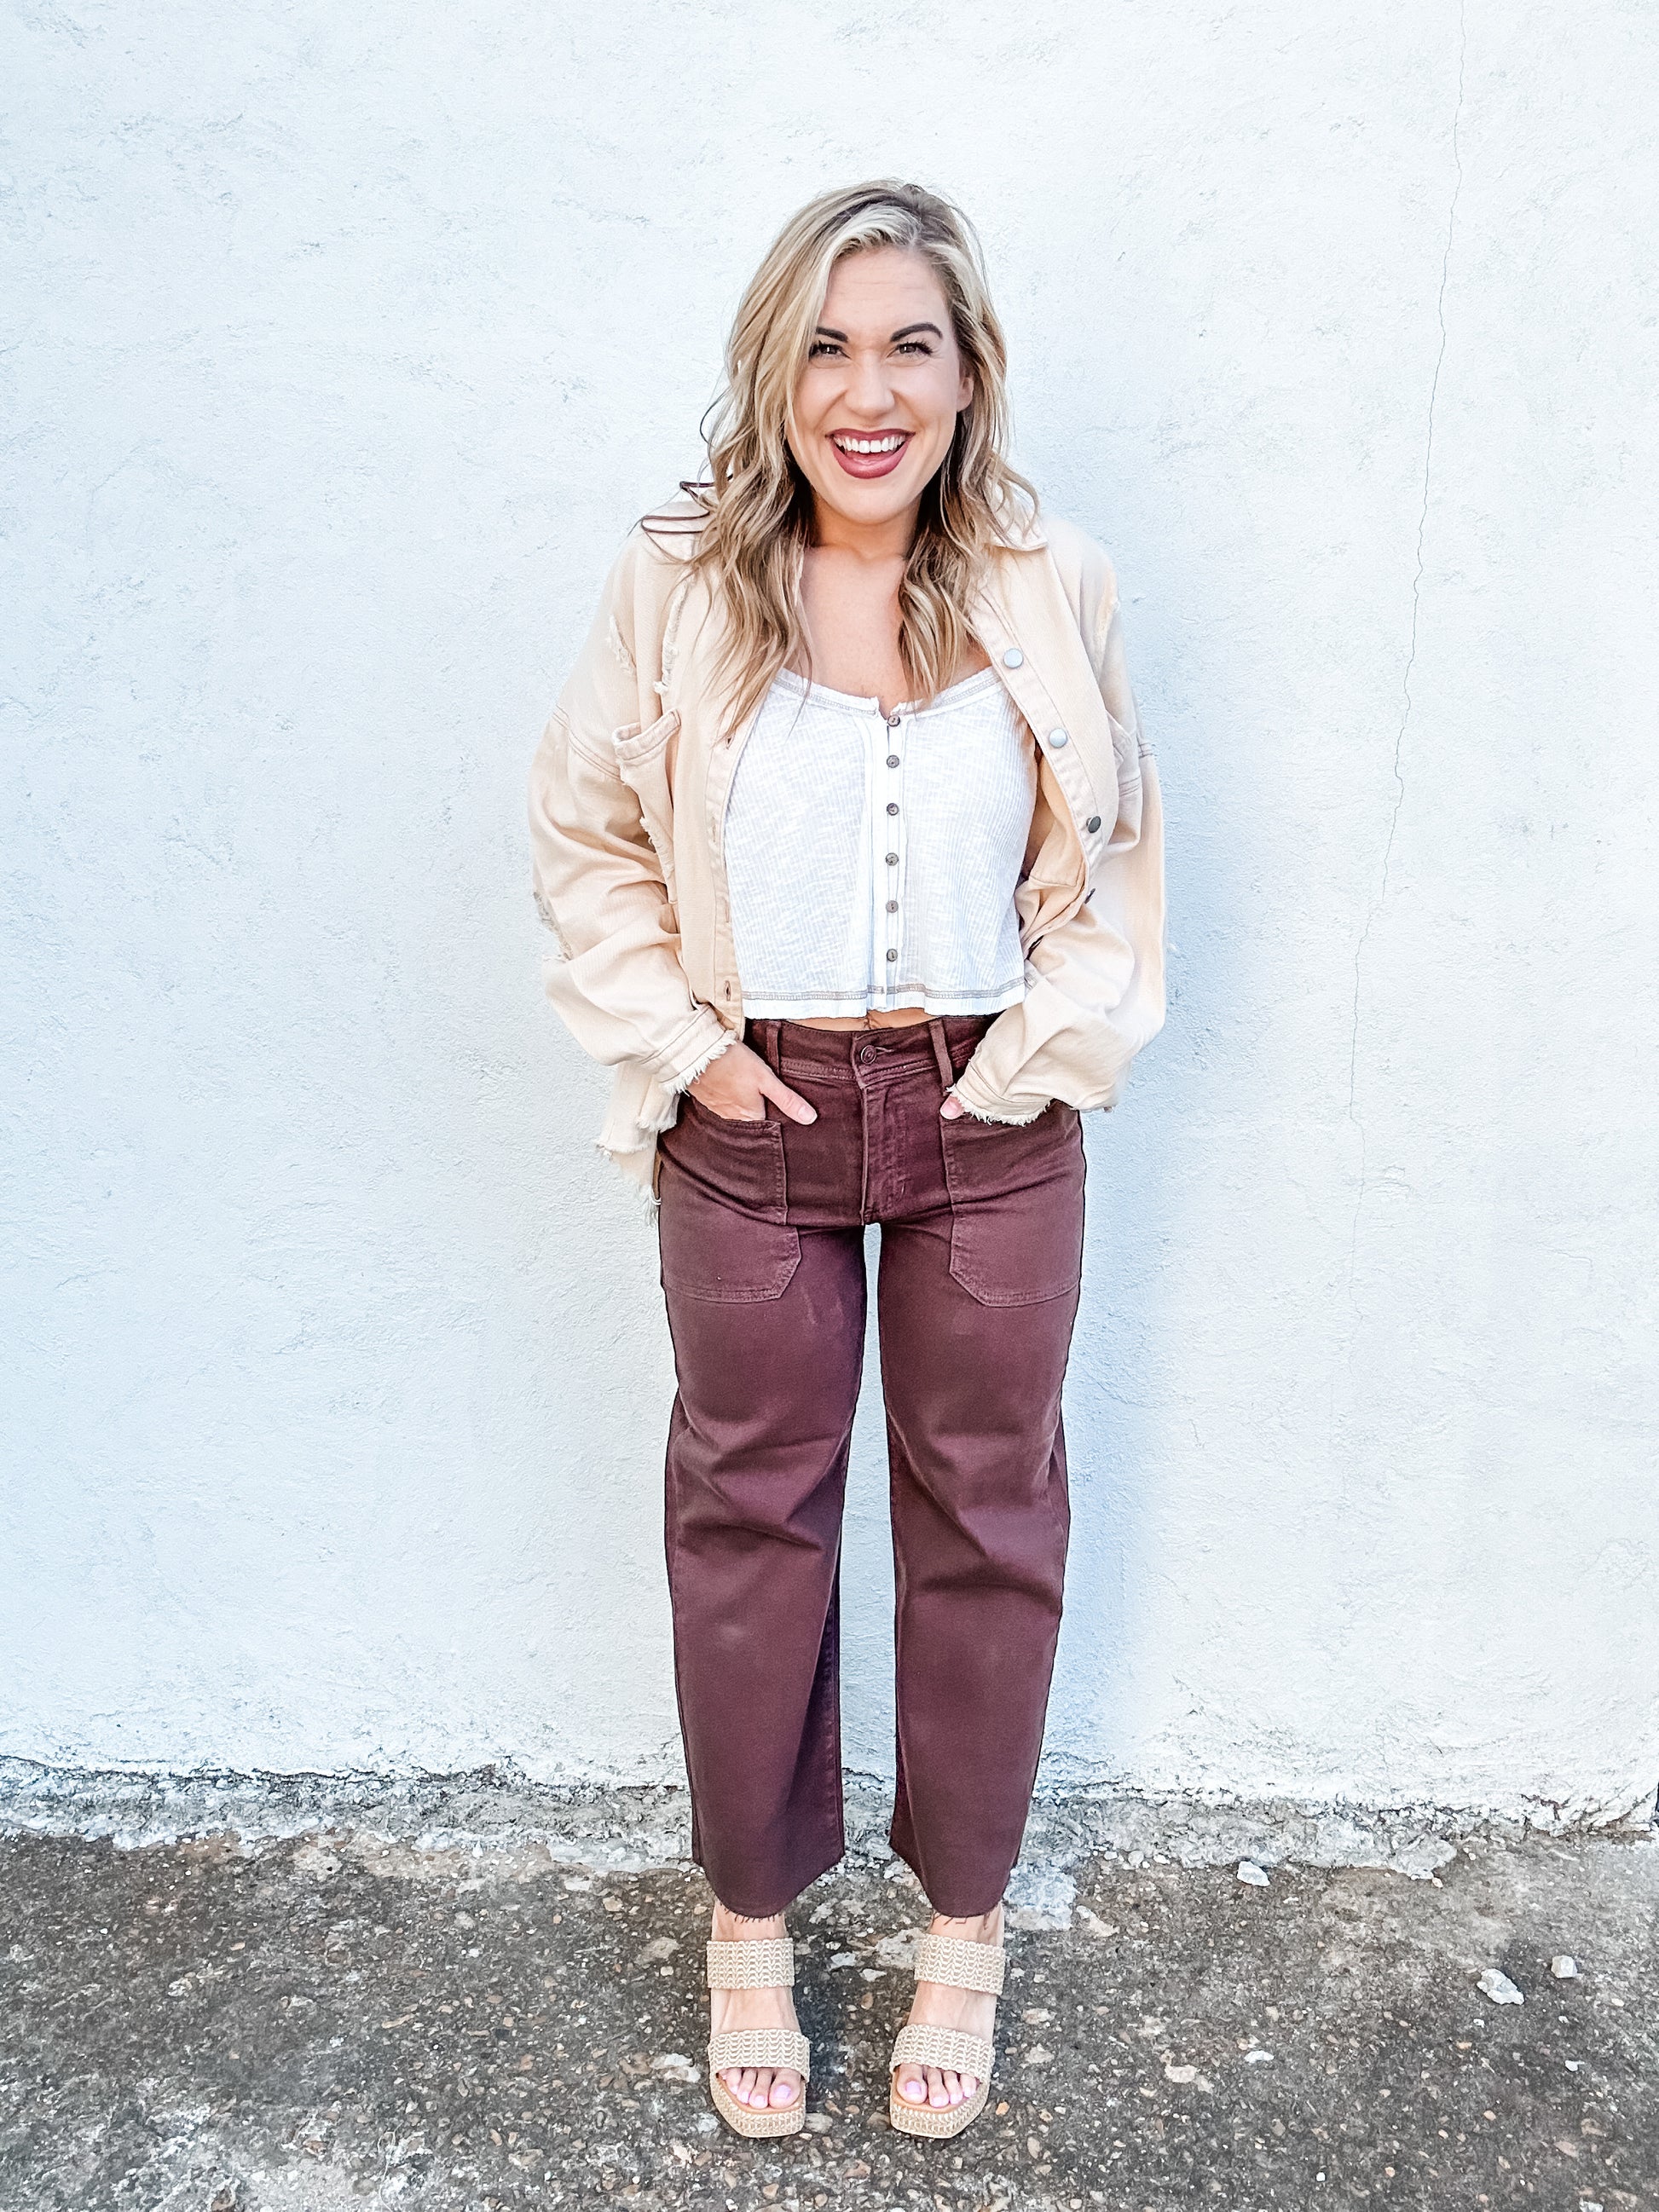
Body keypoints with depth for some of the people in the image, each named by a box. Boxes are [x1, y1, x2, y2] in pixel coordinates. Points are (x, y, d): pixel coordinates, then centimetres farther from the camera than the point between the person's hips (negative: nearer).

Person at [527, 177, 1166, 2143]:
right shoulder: (675, 586, -5)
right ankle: (750, 1913, 36)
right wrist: (679, 1040, -5)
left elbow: (1115, 857, 7)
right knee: (751, 1506, 12)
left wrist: (1052, 1044, -4)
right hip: (756, 1114, 0)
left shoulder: (1054, 588, -2)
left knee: (986, 1508, 12)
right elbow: (585, 835, 3)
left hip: (989, 1118, 1)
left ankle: (963, 1918, 37)